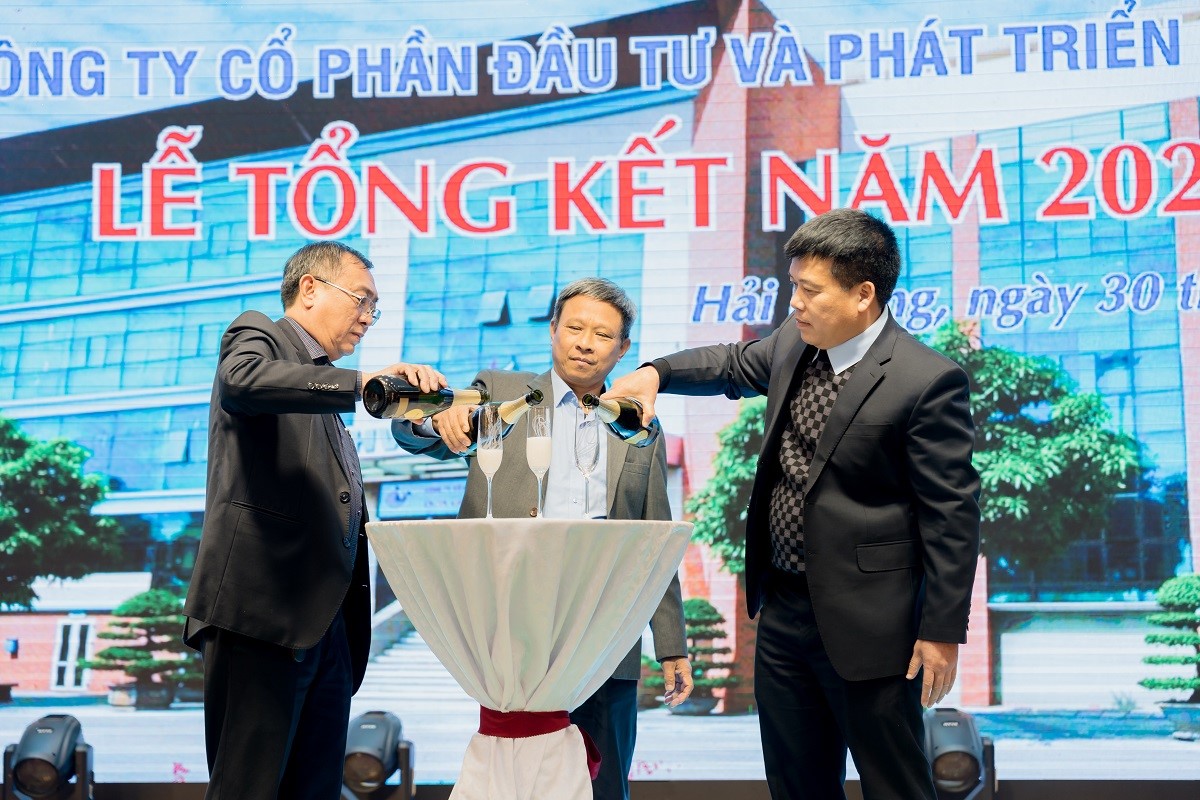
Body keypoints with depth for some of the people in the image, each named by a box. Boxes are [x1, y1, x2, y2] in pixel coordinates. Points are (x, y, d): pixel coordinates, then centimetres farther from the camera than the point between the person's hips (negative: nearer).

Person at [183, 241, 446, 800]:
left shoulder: (327, 388, 28)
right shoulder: (258, 335, 4)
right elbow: (243, 380, -23)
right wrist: (363, 383, -30)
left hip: (328, 623, 9)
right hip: (263, 610, -8)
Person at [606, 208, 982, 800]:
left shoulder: (928, 382, -18)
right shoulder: (794, 341, 4)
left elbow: (952, 513, -16)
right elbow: (734, 365, 26)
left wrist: (943, 632, -15)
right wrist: (656, 373, 9)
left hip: (866, 625, -7)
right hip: (783, 608, 8)